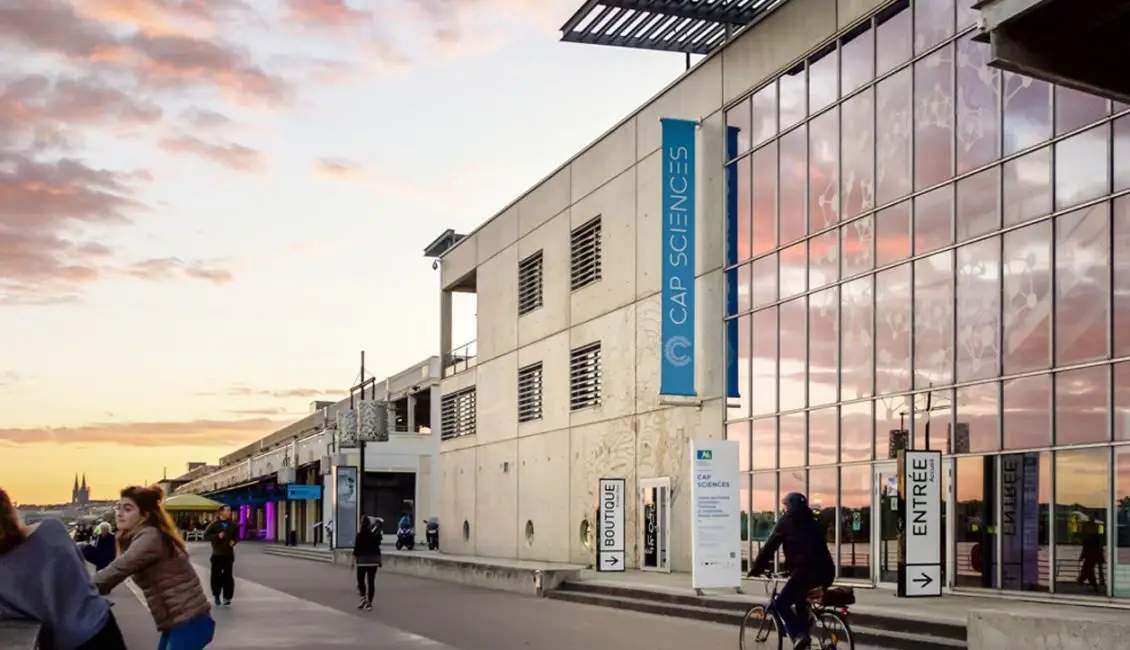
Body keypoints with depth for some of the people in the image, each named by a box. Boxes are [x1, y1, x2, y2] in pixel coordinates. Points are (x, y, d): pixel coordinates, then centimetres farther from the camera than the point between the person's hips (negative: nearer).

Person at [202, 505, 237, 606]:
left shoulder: (232, 524, 5)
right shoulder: (214, 524, -5)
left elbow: (236, 536, 16)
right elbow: (206, 535, -6)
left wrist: (234, 541, -6)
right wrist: (217, 536, -19)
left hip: (229, 554, 2)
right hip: (217, 554, -2)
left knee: (228, 575, -1)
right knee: (216, 575, -2)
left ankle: (227, 597, 5)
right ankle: (216, 596, 16)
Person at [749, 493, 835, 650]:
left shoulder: (786, 521, 9)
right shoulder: (811, 522, 28)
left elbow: (770, 546, 6)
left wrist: (757, 568, 14)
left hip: (806, 571, -7)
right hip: (826, 572, 7)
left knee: (780, 603, 2)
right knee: (800, 601, 28)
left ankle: (799, 635, -15)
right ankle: (804, 636, 23)